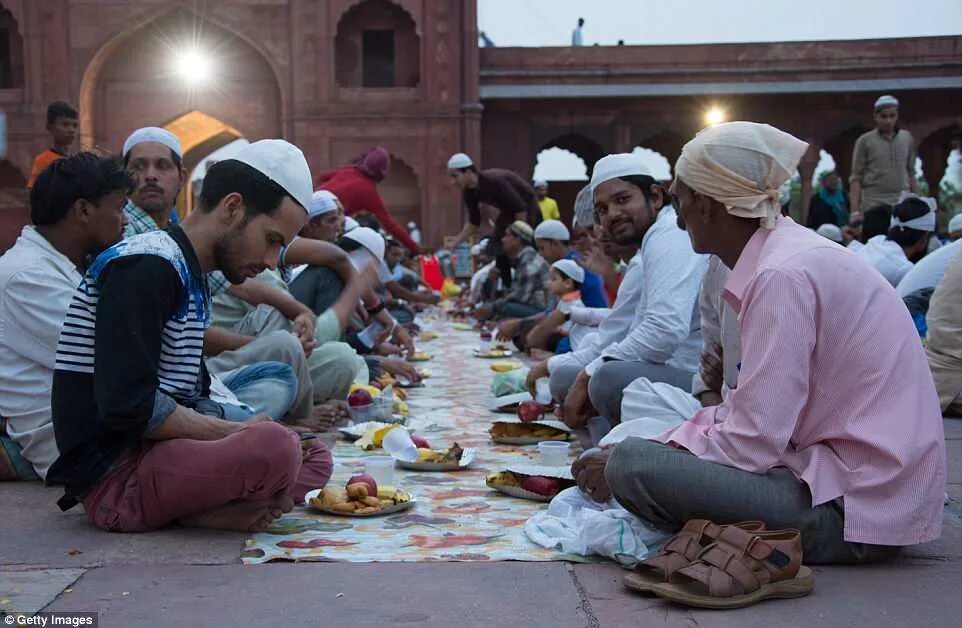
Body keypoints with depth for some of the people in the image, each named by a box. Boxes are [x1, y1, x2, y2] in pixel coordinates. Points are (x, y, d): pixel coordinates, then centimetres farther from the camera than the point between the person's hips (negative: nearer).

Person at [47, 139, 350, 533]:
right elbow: (127, 406, -23)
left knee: (315, 458, 8)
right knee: (277, 448, -30)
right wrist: (237, 433, -13)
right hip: (113, 474, -10)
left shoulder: (190, 278, 17)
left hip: (154, 452, 10)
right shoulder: (147, 266, -15)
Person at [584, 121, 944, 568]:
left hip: (858, 509, -9)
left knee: (632, 466, -22)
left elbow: (753, 441, -22)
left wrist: (622, 468, -11)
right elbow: (755, 413, 11)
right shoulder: (784, 254, 9)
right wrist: (657, 443, 4)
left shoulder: (783, 275, -20)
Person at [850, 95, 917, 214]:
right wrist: (855, 210, -8)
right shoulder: (865, 141, 2)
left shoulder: (907, 139, 11)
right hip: (873, 204, -3)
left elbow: (911, 173, 16)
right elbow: (856, 177, 0)